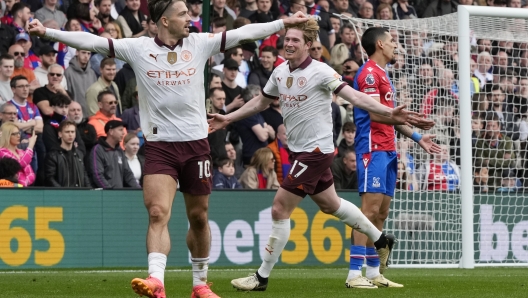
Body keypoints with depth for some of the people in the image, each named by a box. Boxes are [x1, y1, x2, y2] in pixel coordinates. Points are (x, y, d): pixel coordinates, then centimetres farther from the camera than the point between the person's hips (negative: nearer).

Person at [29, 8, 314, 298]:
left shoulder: (199, 43, 3)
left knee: (198, 217, 12)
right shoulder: (138, 48, -3)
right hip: (159, 145, -3)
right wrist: (47, 32, -15)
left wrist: (285, 22, 5)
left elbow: (243, 33, 5)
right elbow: (91, 42, -8)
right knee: (158, 213, -18)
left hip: (195, 143, 3)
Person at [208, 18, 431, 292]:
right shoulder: (280, 72, 4)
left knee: (280, 209, -9)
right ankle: (381, 240, 41)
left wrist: (390, 113, -34)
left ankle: (262, 277, -1)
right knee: (329, 204, 21)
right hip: (298, 150, 8)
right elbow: (261, 101, 22)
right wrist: (228, 118, 24)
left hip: (315, 151, -8)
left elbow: (354, 96, -23)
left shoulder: (320, 72, -17)